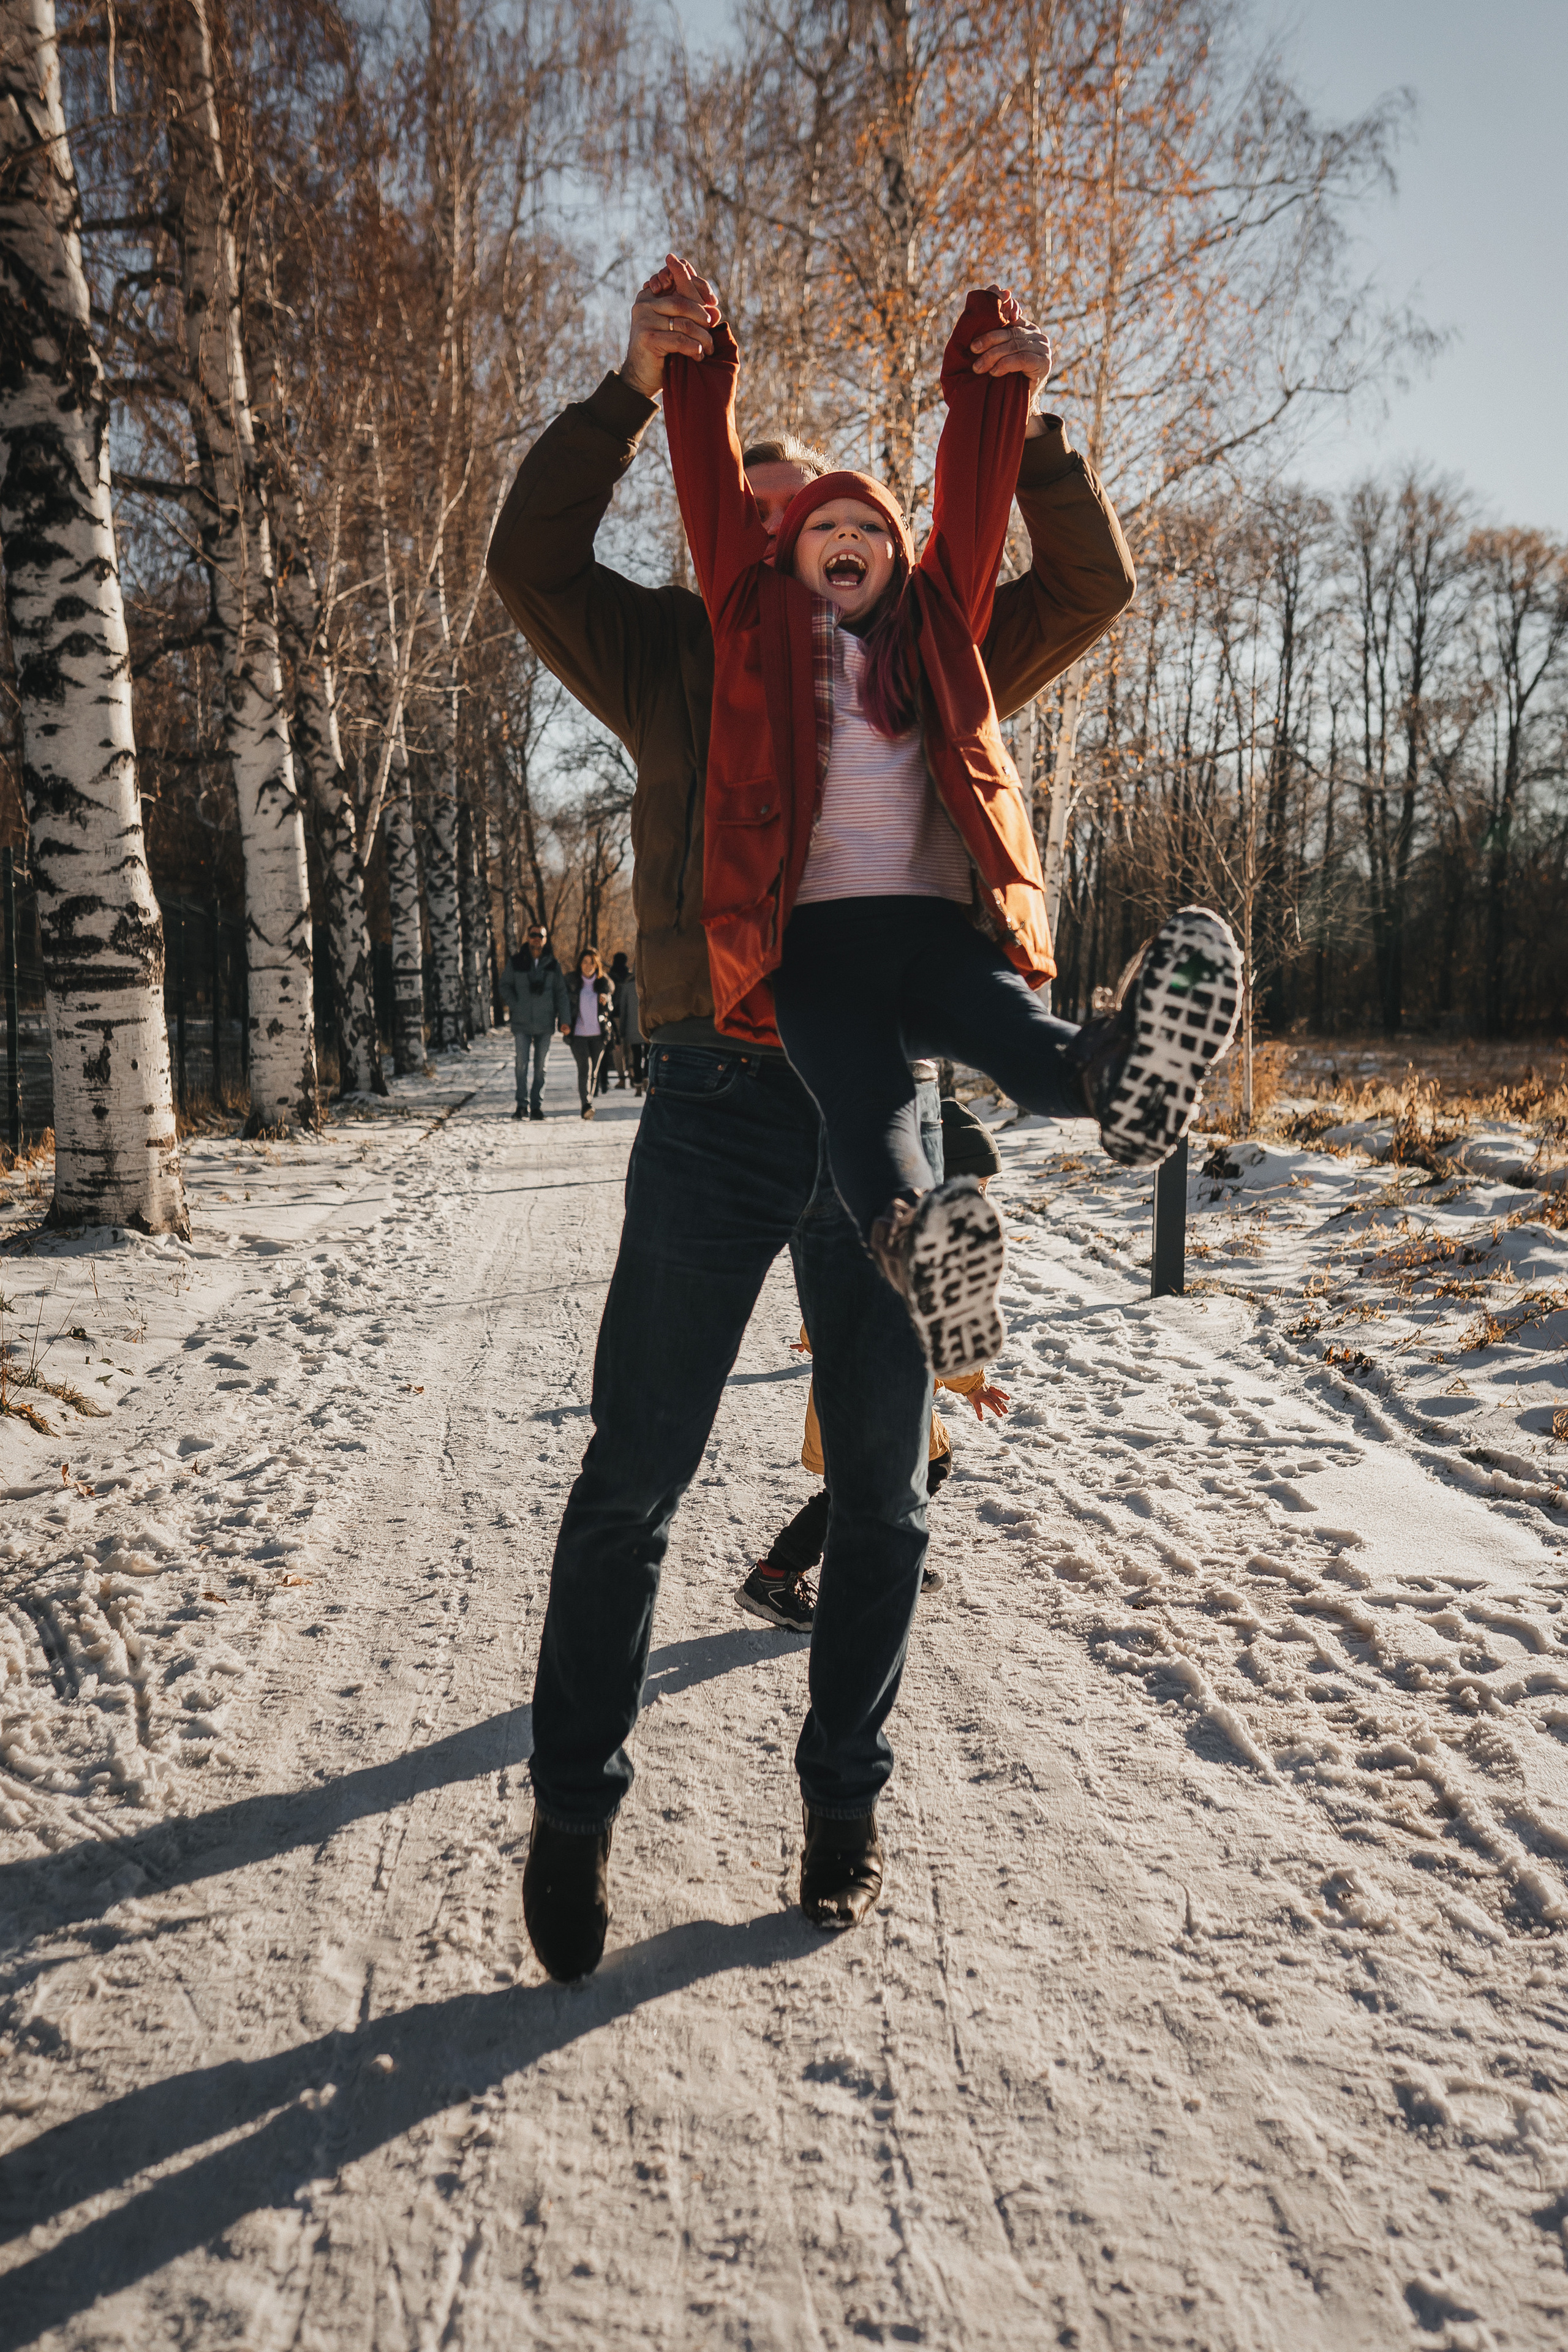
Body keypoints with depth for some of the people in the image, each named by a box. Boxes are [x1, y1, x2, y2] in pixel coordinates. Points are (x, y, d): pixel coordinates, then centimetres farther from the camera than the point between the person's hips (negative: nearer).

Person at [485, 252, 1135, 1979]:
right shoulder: (678, 660, 14)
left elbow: (1089, 589, 17)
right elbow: (531, 560, 4)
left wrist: (1027, 428, 6)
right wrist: (631, 390, -3)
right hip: (719, 1104, -2)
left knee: (880, 1486, 10)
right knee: (633, 1481, 2)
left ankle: (845, 1796, 30)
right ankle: (574, 1808, 22)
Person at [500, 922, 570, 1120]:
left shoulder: (552, 964, 5)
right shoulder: (516, 962, 2)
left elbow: (561, 992, 7)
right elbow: (505, 986, 10)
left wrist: (564, 1019, -1)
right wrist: (515, 1006, -4)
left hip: (545, 1023, 1)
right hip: (522, 1023, -1)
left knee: (540, 1066, 7)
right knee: (522, 1064, -5)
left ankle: (537, 1105, 14)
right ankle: (522, 1104, 4)